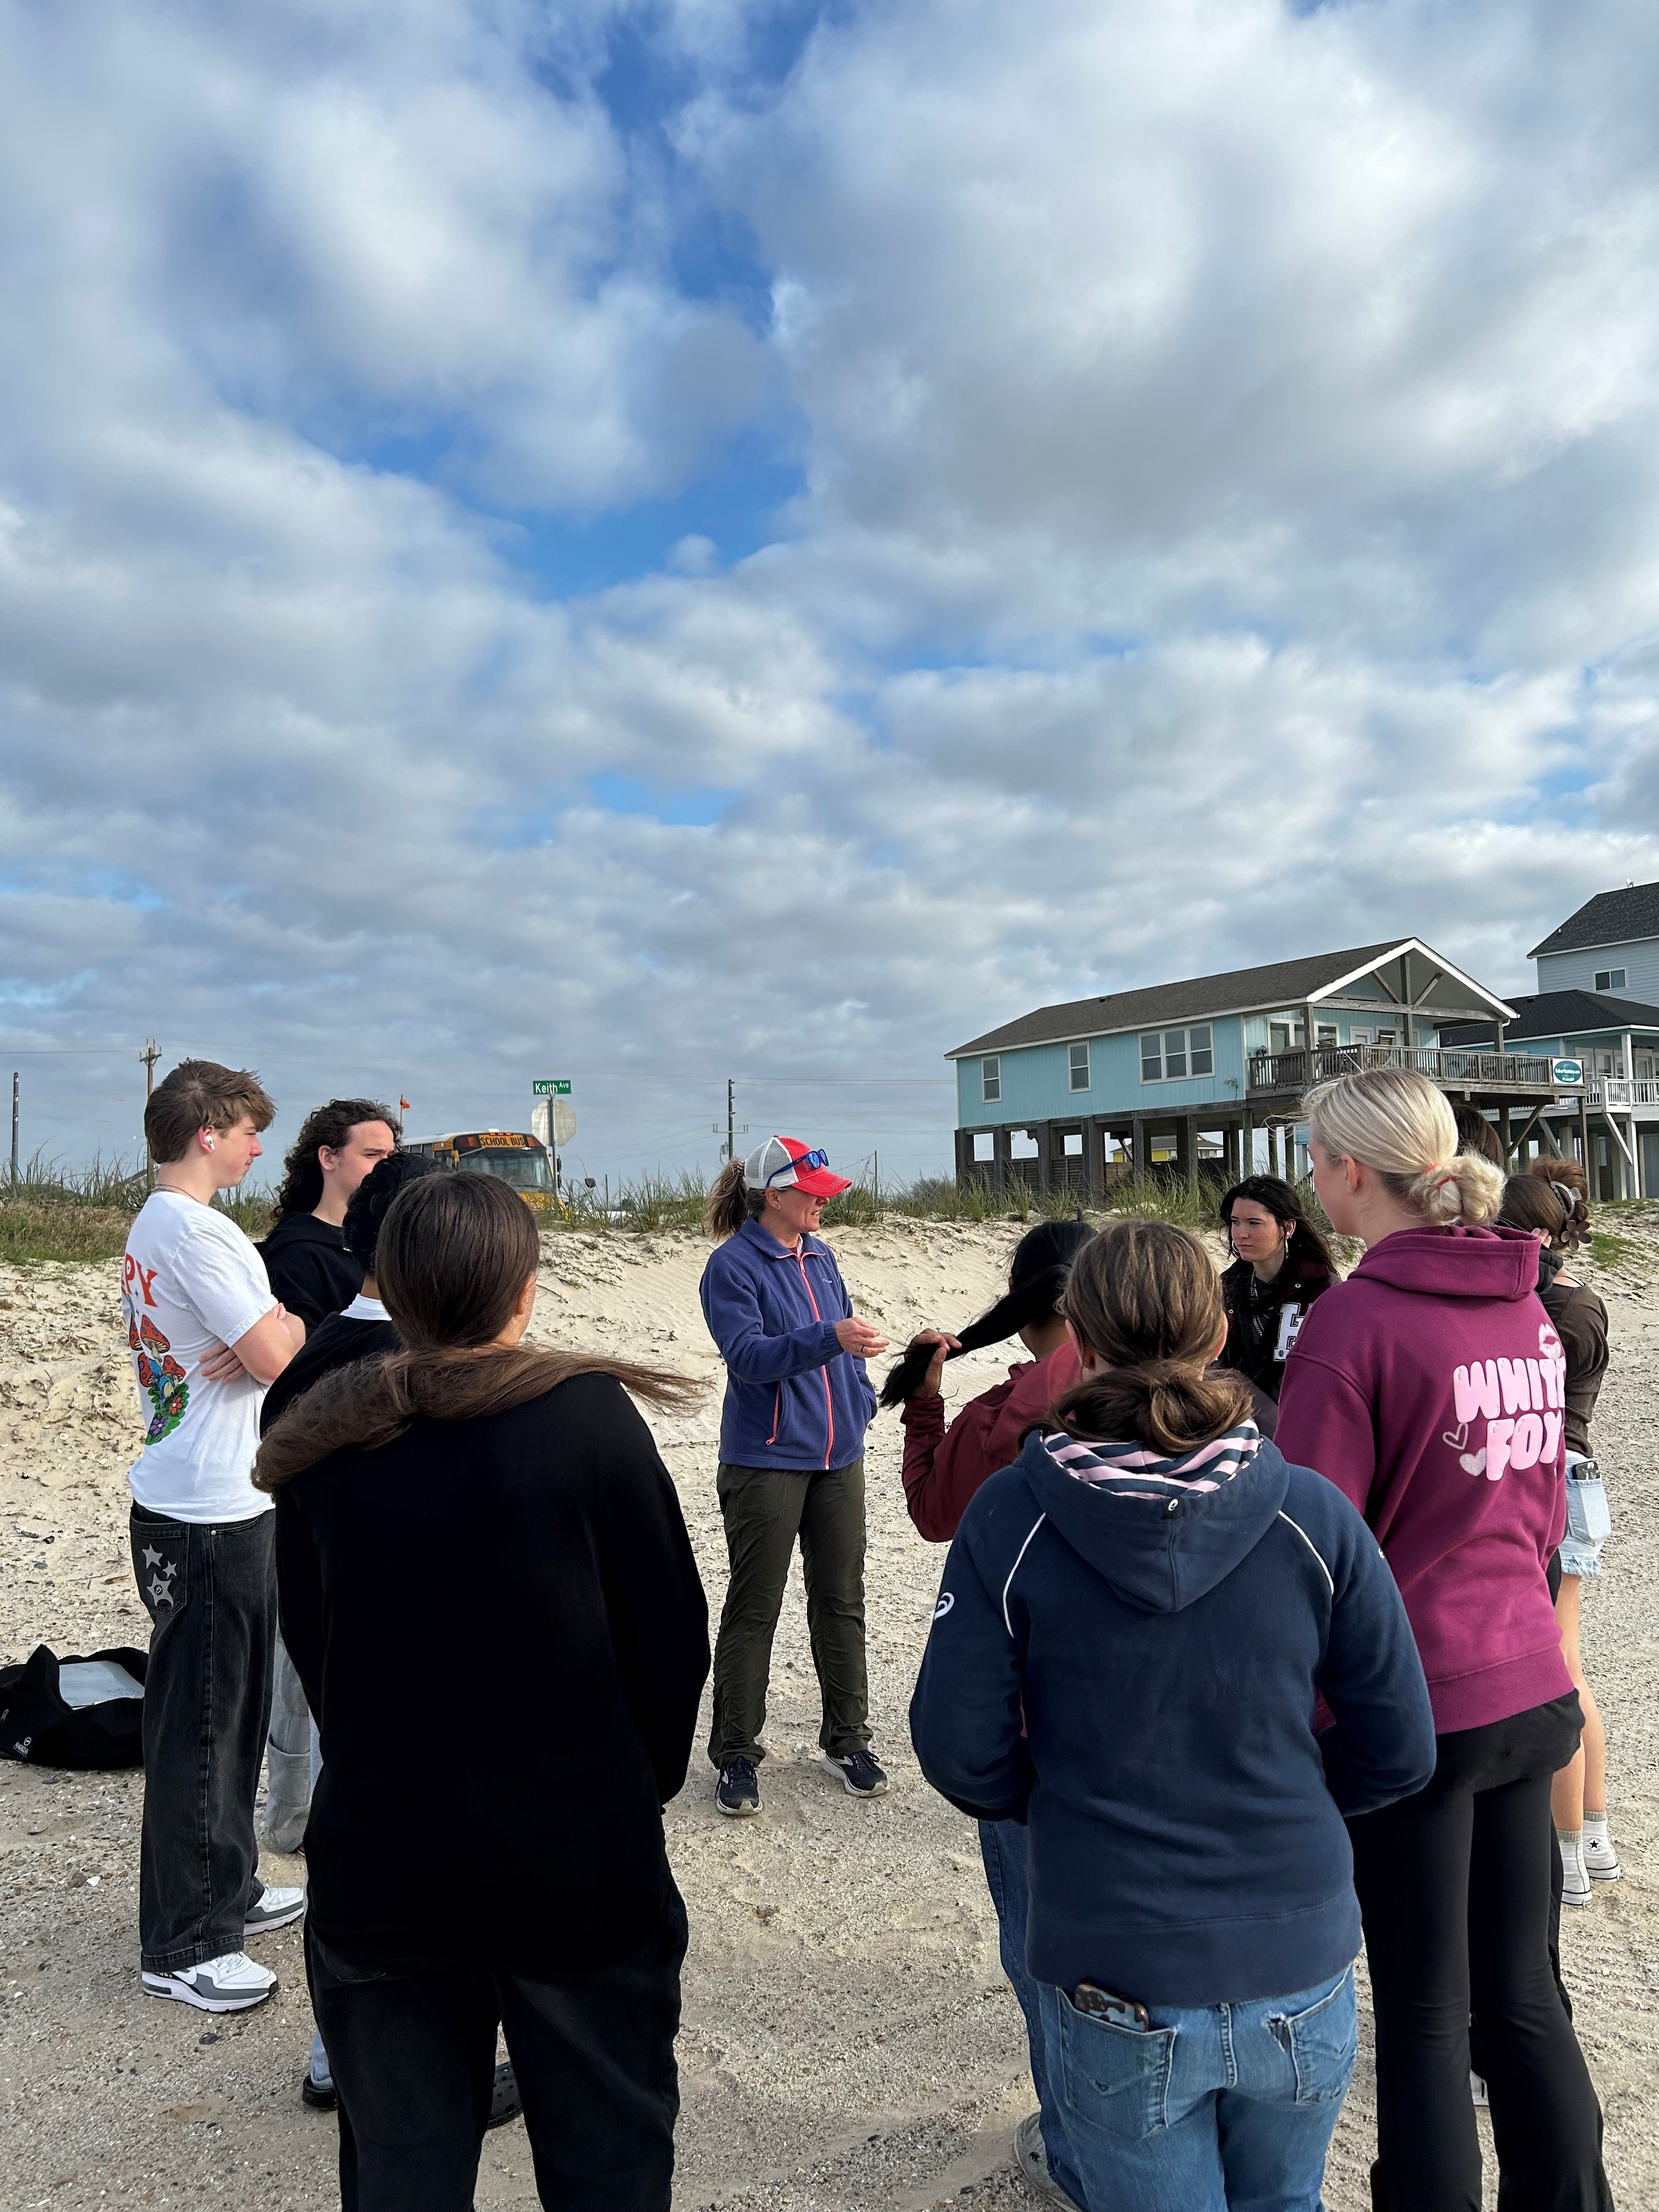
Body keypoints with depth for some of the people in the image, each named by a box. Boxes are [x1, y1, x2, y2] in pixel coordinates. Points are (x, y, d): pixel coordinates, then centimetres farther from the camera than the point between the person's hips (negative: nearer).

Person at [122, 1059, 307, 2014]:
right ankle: (182, 1945, 18)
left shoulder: (155, 1224, 13)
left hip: (209, 1503, 10)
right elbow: (275, 1354, -23)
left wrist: (263, 1335, -10)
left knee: (230, 1713, 21)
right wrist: (289, 1325, -2)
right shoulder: (192, 1227, -20)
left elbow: (248, 1340, 12)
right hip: (208, 1515, -10)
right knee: (200, 1726, 3)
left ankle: (226, 1892, 36)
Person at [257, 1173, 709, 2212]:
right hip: (581, 1866, -3)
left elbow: (310, 1654, 4)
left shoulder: (323, 1446, -6)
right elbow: (672, 1640, -10)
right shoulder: (592, 1417, -16)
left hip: (378, 1872, 3)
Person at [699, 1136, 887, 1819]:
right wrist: (830, 1338, -34)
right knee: (753, 1611, 4)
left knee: (841, 1603, 12)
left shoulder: (820, 1257, 9)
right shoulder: (733, 1265, -12)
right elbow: (748, 1354, -23)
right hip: (766, 1461, -6)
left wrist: (862, 1403, 9)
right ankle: (735, 1755, 18)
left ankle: (847, 1739, 27)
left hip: (837, 1457, 6)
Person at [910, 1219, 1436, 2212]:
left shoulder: (1010, 1515, -16)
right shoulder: (1310, 1513, -13)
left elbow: (960, 1752, -12)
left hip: (1118, 1992, -2)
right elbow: (1400, 1753, -5)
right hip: (1299, 1980, 2)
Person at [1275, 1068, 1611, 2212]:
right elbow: (1544, 1505, 14)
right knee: (1521, 1990, 20)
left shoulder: (1354, 1319, -19)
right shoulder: (1527, 1308, 3)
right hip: (1528, 1688, 7)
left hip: (1408, 1699, -7)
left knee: (1424, 2012, 9)